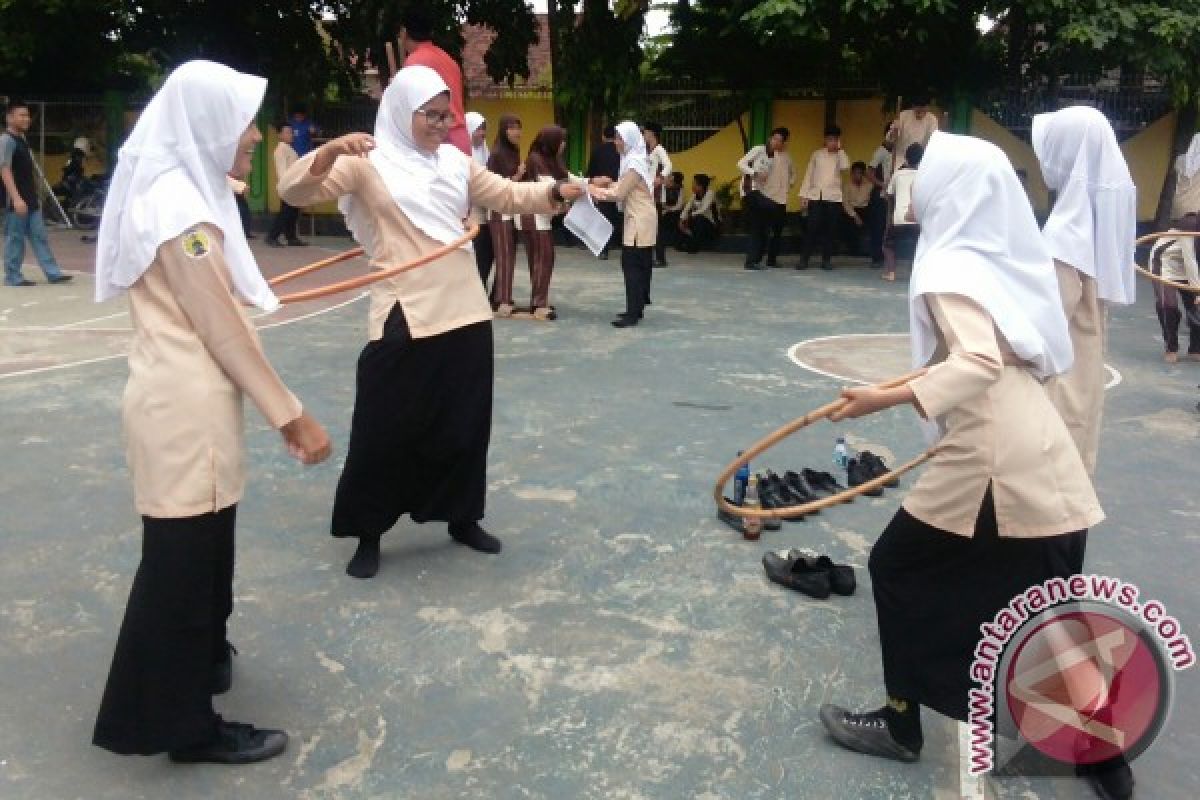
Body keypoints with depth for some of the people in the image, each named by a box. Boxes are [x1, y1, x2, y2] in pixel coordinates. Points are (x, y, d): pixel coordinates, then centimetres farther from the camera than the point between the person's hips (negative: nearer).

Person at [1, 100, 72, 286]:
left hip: (31, 200, 9)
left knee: (40, 237, 7)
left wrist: (35, 196, 21)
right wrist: (16, 198, -25)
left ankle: (53, 273, 8)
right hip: (16, 201, -9)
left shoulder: (23, 140, 15)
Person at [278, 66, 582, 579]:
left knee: (465, 424, 13)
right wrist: (328, 152, -33)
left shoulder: (455, 162, 12)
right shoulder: (368, 162, -4)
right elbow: (295, 192, -13)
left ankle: (462, 517, 31)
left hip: (466, 315, 5)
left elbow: (509, 195, 17)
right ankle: (369, 533, 19)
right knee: (385, 430, 2)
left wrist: (555, 193, -2)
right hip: (404, 320, -5)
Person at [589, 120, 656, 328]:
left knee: (632, 266, -10)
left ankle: (633, 313, -11)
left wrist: (594, 190, -8)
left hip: (639, 221, -10)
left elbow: (618, 194, -17)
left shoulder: (634, 164, -18)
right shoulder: (636, 159, 13)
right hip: (640, 219, 10)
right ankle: (637, 308, 17)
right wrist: (607, 184, 5)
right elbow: (624, 188, 16)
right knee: (640, 266, 11)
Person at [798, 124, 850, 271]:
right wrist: (804, 195, 2)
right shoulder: (817, 154, 9)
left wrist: (840, 149, -8)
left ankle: (826, 260, 8)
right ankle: (804, 259, -1)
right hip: (816, 196, 0)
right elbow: (809, 174, 8)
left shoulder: (840, 156, 7)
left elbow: (845, 167, -14)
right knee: (812, 228, -5)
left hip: (833, 197, 0)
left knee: (829, 229, 2)